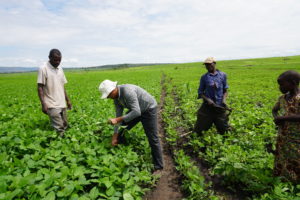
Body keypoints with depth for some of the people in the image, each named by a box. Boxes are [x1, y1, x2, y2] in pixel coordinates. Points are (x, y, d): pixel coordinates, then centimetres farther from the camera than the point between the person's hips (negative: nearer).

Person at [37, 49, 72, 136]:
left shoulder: (60, 69, 12)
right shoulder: (43, 69, -8)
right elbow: (40, 88, -11)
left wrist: (67, 100, 15)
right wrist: (43, 104, -18)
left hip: (62, 104, 7)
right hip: (52, 105, -7)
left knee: (65, 126, 10)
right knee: (59, 129, -9)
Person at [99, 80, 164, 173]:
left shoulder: (127, 91, -35)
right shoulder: (116, 96, -7)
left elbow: (137, 112, -40)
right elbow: (119, 115, -4)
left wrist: (117, 120, -38)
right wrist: (115, 136, -5)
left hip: (149, 109, -8)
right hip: (136, 109, 8)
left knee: (152, 138, -3)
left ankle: (158, 167, 12)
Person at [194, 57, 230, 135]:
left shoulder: (223, 75, 5)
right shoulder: (204, 77, 1)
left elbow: (225, 90, 11)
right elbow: (200, 92, 3)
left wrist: (224, 99, -7)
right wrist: (207, 99, -15)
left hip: (220, 107, 1)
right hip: (207, 106, -1)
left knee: (224, 130, 10)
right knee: (199, 130, 3)